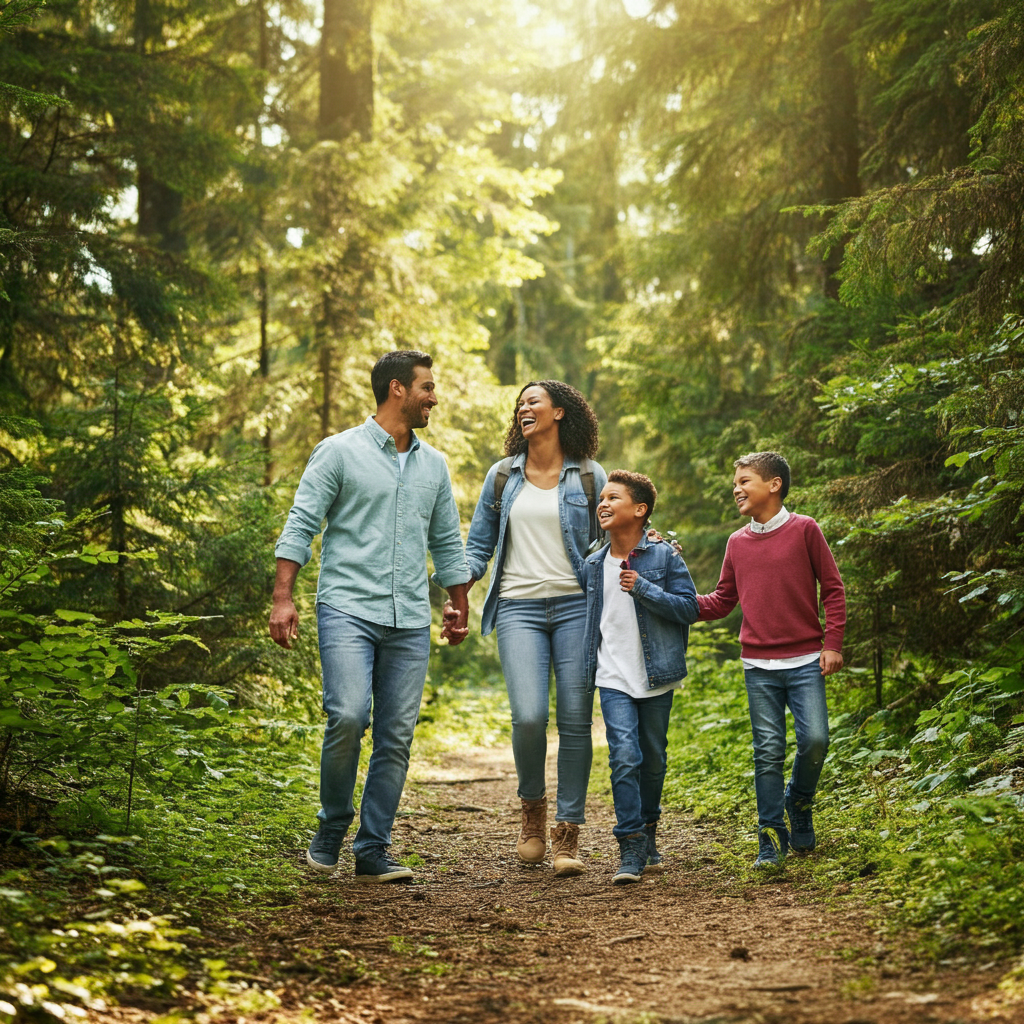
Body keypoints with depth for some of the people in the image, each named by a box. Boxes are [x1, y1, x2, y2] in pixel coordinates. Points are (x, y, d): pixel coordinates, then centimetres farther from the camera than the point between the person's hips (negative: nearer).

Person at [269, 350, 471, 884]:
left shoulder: (433, 464, 17)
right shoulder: (339, 452, 1)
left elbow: (447, 542, 25)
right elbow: (301, 526, -3)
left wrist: (460, 607, 24)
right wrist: (283, 598, -12)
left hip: (410, 620, 5)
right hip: (348, 607, -5)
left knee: (397, 735, 0)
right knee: (347, 716, -19)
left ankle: (373, 850, 8)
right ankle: (331, 828, 3)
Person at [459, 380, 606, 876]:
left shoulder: (589, 477, 8)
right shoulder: (502, 476, 13)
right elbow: (479, 544, 16)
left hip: (575, 606, 0)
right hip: (518, 607, 1)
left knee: (574, 720, -5)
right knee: (529, 717, -15)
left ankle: (567, 834, 5)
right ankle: (532, 807, 12)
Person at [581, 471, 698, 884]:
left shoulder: (664, 557, -4)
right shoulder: (595, 564, 7)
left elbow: (689, 607, -8)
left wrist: (643, 588, -18)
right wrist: (588, 663, 17)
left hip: (656, 676, -1)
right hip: (614, 679, 1)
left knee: (654, 759, 10)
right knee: (625, 756, -14)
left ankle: (648, 832, 31)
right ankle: (631, 848, -11)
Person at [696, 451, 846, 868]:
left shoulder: (804, 530, 0)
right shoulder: (737, 543, 11)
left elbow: (833, 589, 2)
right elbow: (721, 602, 16)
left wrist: (832, 643, -4)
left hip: (806, 661, -2)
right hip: (759, 666, 3)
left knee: (814, 740, -12)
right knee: (768, 751, 0)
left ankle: (799, 802, 18)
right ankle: (771, 838, 7)